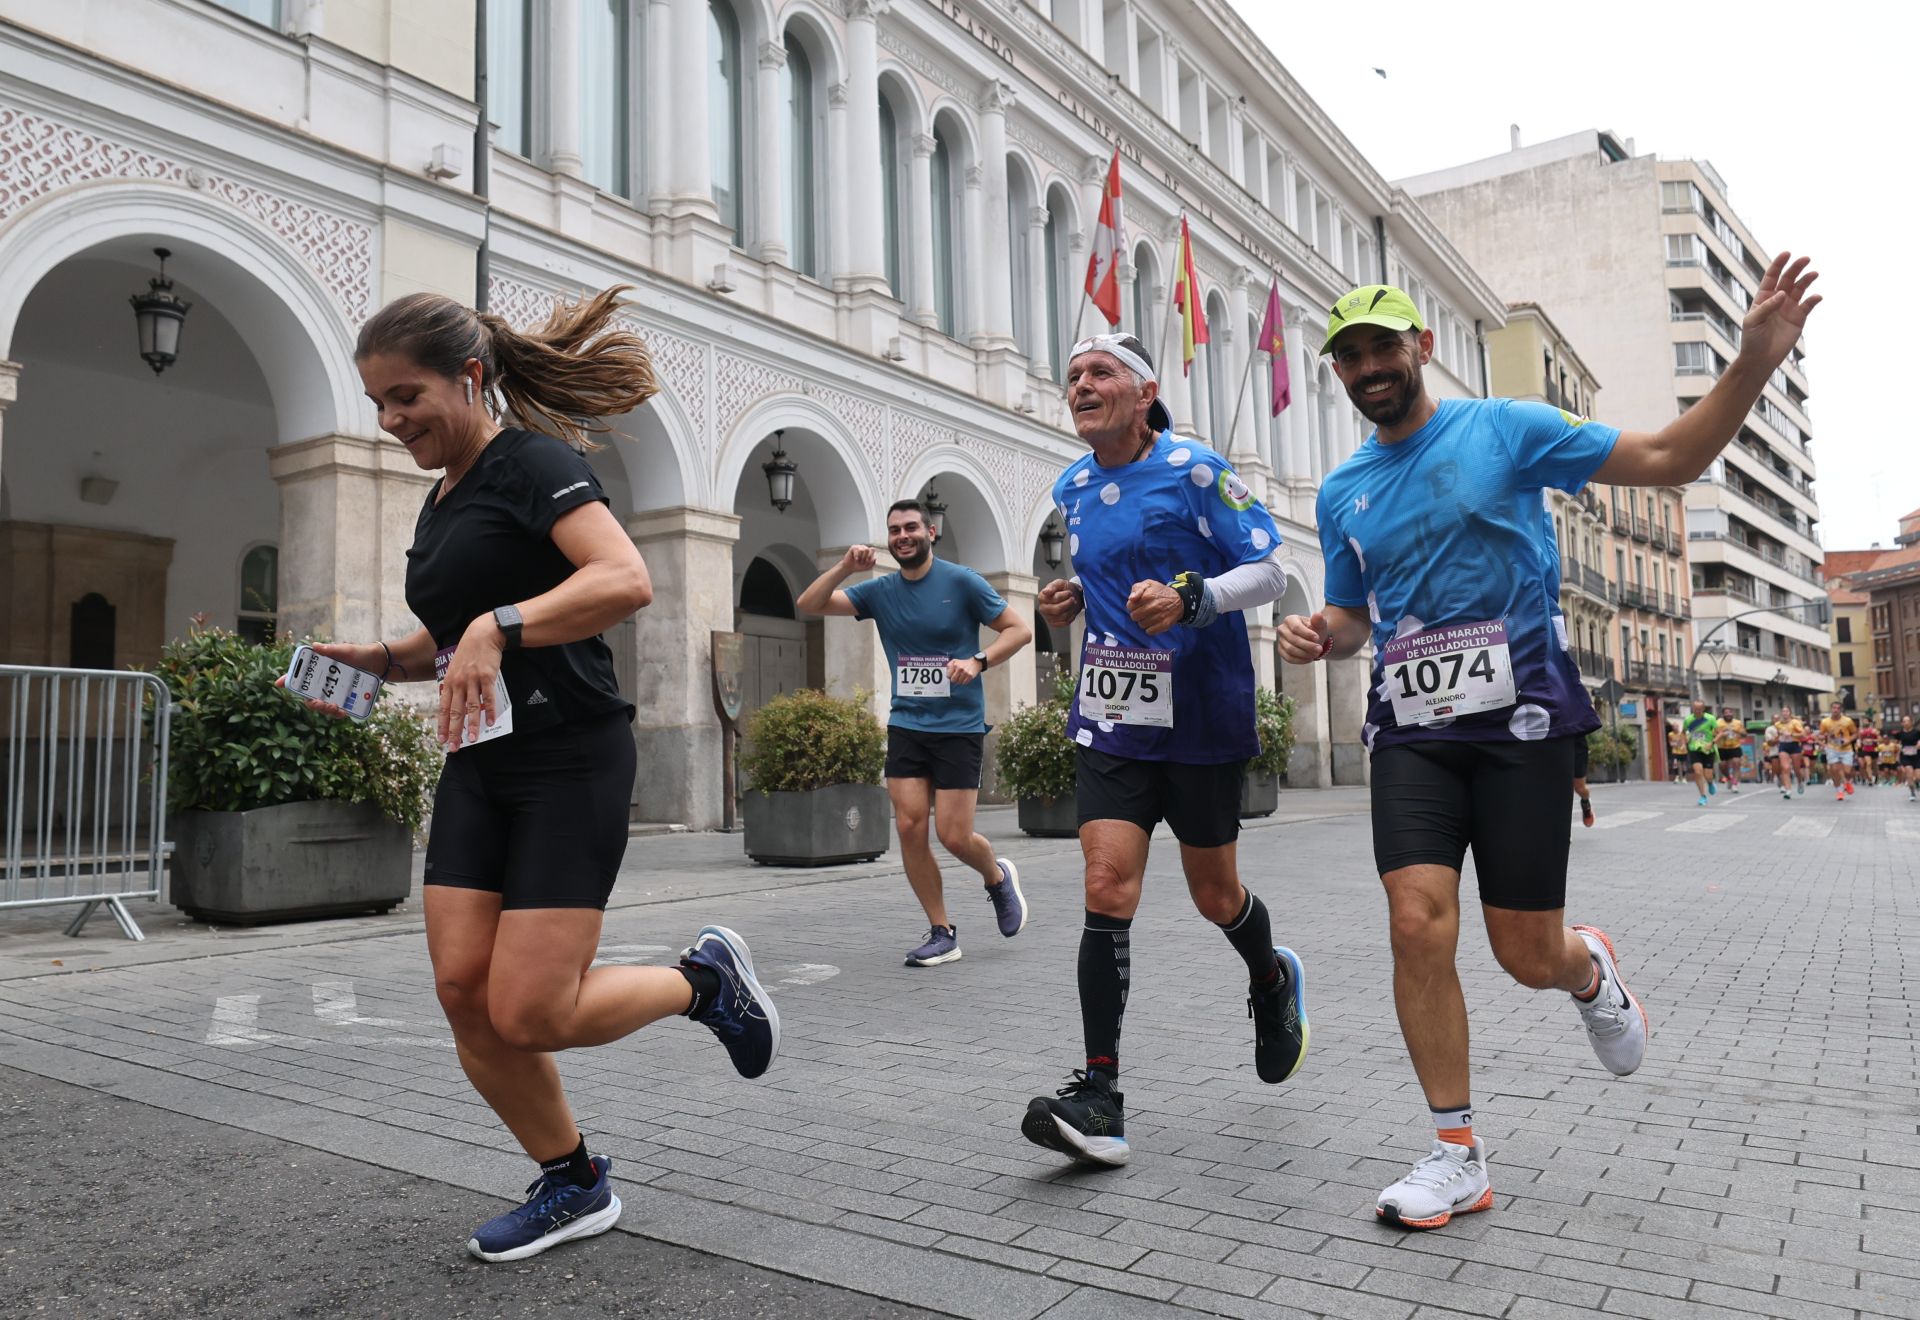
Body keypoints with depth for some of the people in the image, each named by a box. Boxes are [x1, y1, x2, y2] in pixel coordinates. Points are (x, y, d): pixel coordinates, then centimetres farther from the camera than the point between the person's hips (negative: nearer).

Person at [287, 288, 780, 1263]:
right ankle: (574, 1185, 20)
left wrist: (497, 627, -33)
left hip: (568, 761, -8)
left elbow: (626, 578, -26)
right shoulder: (440, 502, 17)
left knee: (529, 1013, -11)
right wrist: (381, 661, 12)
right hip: (478, 765, 9)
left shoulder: (529, 460, -9)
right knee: (463, 992, 1)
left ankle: (703, 979, 16)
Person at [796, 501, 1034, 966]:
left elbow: (1018, 630, -3)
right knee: (910, 827, -5)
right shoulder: (880, 591, 6)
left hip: (959, 725, -4)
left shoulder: (961, 582, -5)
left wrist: (978, 661, -19)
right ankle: (941, 933, 10)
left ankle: (998, 877, 29)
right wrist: (844, 567, -11)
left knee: (953, 835, -6)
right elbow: (808, 605, 4)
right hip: (905, 724, 4)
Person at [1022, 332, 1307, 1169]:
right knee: (1107, 885, -10)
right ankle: (1099, 1096, -7)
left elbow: (1270, 571, -9)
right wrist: (1071, 602, 6)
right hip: (1110, 715, 4)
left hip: (1200, 716, -4)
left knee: (1214, 894, 10)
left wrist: (1188, 599, -26)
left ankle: (1273, 982, 45)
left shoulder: (1195, 469, -8)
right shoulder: (1072, 489, 11)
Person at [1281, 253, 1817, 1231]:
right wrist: (1321, 634, -2)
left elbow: (1669, 461, -1)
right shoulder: (1341, 491, 11)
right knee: (1418, 926, -12)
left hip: (1517, 717, -3)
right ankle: (1457, 1156, 4)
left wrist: (1754, 362, -15)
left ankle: (1590, 971, 41)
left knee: (1527, 955, 0)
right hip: (1410, 729, 3)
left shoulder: (1506, 428, 0)